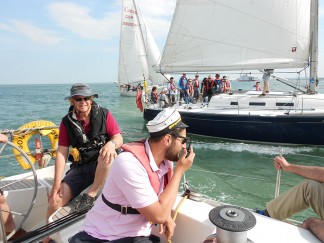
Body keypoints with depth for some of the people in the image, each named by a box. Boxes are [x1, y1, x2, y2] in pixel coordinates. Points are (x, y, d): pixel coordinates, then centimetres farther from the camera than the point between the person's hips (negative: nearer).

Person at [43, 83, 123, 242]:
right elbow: (61, 152, -2)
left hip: (102, 164, -2)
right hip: (79, 168, 2)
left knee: (107, 154, -36)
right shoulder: (67, 122, 1)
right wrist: (57, 182, -9)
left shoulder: (104, 115, -4)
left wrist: (111, 144, -34)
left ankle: (91, 195, -16)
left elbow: (119, 138, -8)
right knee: (55, 199, -13)